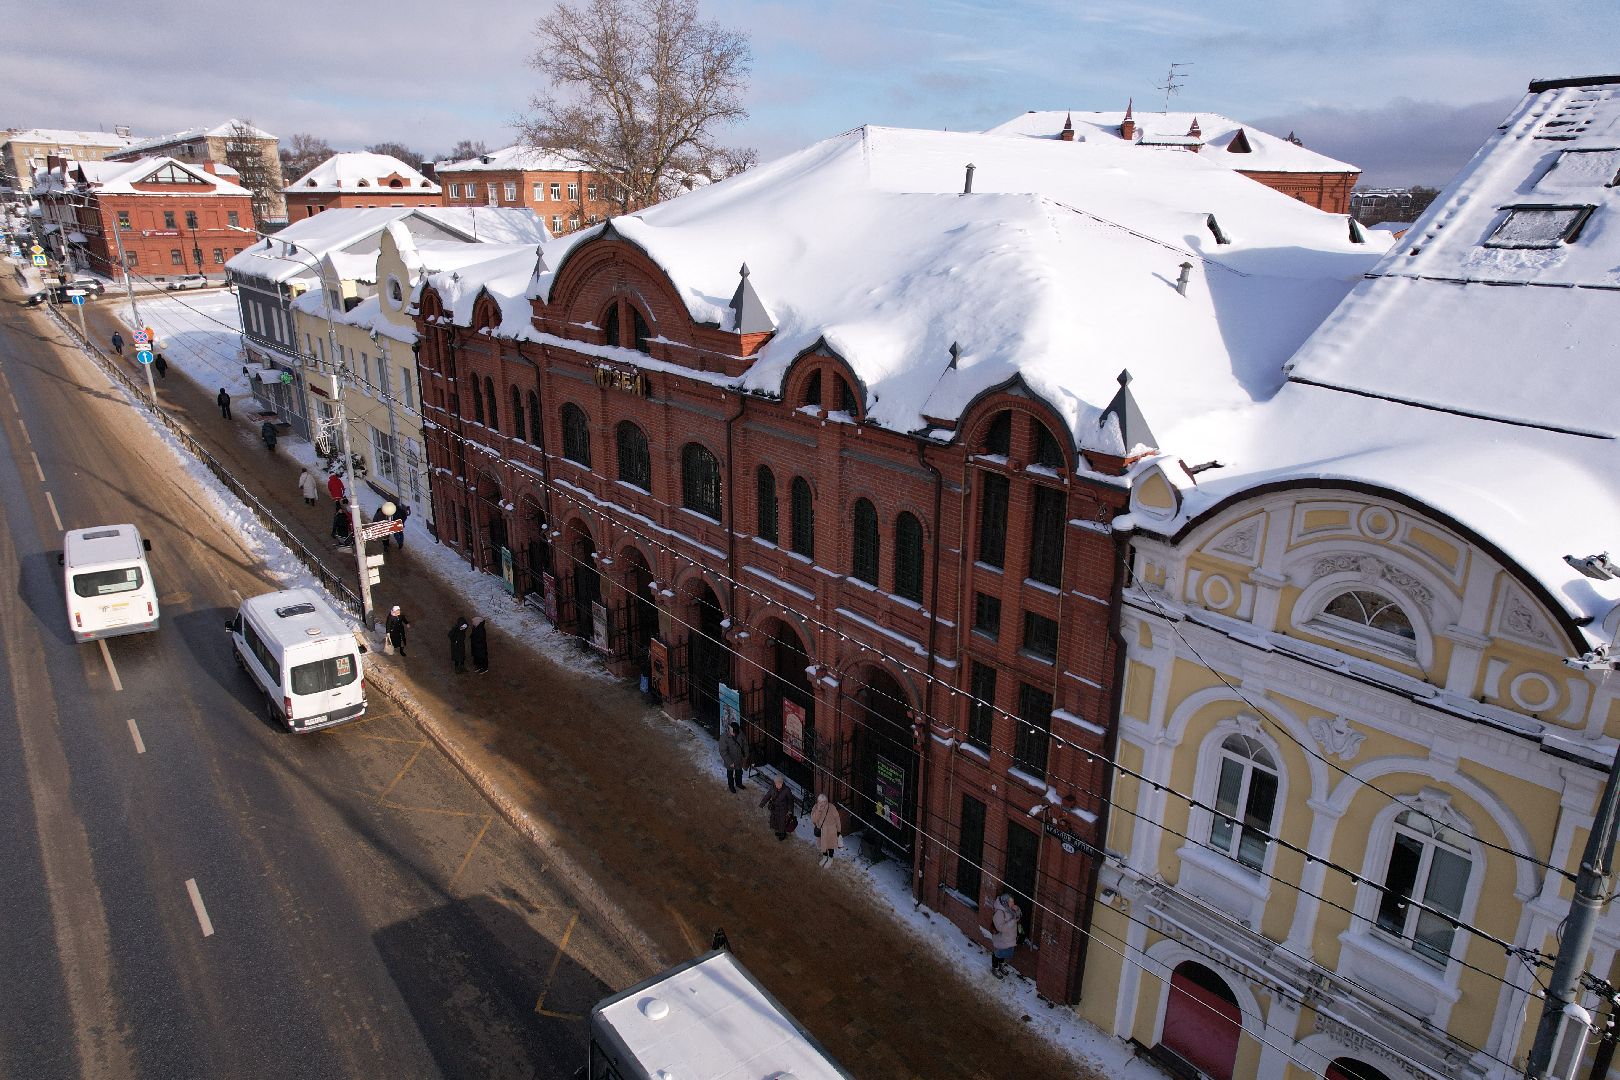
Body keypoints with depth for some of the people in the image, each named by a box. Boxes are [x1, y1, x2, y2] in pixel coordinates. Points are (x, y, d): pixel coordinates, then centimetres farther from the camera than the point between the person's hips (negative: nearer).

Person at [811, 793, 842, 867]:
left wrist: (839, 831, -4)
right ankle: (825, 857, 50)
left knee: (830, 844, 17)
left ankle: (830, 859, 43)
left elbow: (837, 819, -13)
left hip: (830, 831, -3)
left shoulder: (831, 808, -27)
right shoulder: (816, 807, -18)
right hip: (821, 830, 3)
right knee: (823, 844, 24)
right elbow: (813, 820, -25)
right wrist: (818, 810, -38)